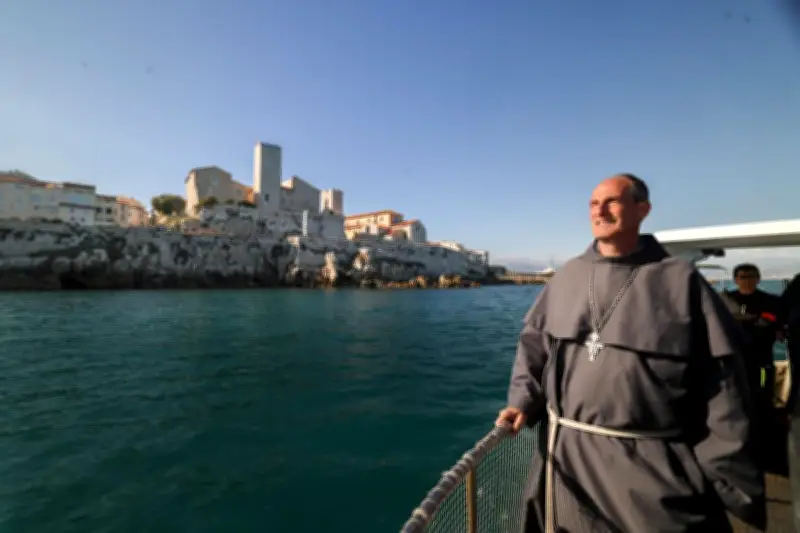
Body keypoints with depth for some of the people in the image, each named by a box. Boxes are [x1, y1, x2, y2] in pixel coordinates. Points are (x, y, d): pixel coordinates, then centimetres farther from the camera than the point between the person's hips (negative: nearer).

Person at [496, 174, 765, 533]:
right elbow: (534, 345, 9)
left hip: (653, 466, -3)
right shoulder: (566, 277, 3)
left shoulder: (680, 281, -6)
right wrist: (523, 402, -2)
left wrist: (734, 485, -5)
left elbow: (721, 385, -6)